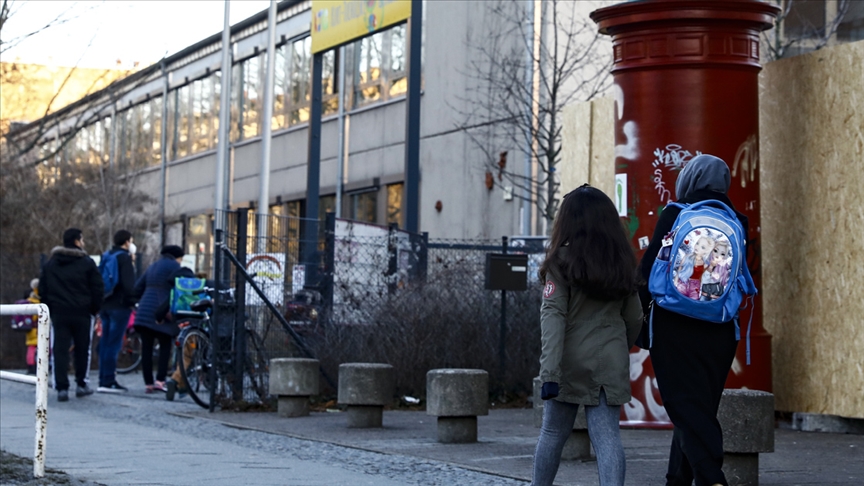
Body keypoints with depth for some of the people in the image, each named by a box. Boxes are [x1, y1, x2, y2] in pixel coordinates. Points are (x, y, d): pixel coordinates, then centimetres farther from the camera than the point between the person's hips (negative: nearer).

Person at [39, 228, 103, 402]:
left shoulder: (50, 264, 9)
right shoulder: (87, 262, -4)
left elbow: (43, 289, 10)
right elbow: (98, 288, -6)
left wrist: (49, 309, 16)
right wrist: (95, 309, 6)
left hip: (58, 313, 2)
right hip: (81, 313, -2)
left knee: (60, 350, 0)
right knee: (82, 349, 11)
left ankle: (62, 388, -7)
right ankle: (81, 384, 16)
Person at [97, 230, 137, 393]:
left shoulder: (106, 256, 16)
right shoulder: (124, 257, -9)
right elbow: (128, 283, -17)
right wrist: (132, 300, -6)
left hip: (105, 305, 8)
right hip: (119, 305, -8)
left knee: (105, 343, 10)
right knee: (113, 344, -8)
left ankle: (104, 379, 12)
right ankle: (108, 381, -10)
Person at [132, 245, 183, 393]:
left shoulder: (153, 267, 23)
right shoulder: (174, 266, 0)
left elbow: (137, 288, 22)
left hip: (144, 312, 7)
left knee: (146, 348, 5)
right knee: (165, 346, 3)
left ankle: (148, 383, 5)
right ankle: (160, 380, -7)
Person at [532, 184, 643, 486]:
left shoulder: (562, 260, -6)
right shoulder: (623, 263, 7)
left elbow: (553, 316, -14)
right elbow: (634, 318, 12)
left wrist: (549, 371, -20)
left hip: (571, 361, -2)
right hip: (611, 365, 2)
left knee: (553, 433, 14)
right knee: (607, 436, -2)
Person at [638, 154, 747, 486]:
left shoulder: (675, 214, -5)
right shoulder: (736, 222, 5)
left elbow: (651, 265, -6)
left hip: (674, 329, -4)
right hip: (719, 332, 4)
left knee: (688, 409, -6)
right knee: (701, 406, 15)